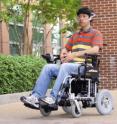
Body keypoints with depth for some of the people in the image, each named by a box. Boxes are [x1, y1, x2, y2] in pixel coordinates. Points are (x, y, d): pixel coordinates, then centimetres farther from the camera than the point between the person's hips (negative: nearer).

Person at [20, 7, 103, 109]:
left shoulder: (96, 33, 7)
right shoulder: (75, 35, 28)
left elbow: (95, 50, -11)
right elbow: (66, 48, 28)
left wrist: (75, 54, -22)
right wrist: (63, 54, 0)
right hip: (71, 64, 6)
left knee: (65, 66, -36)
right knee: (48, 67, -17)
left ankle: (53, 98, -42)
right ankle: (36, 97, -27)